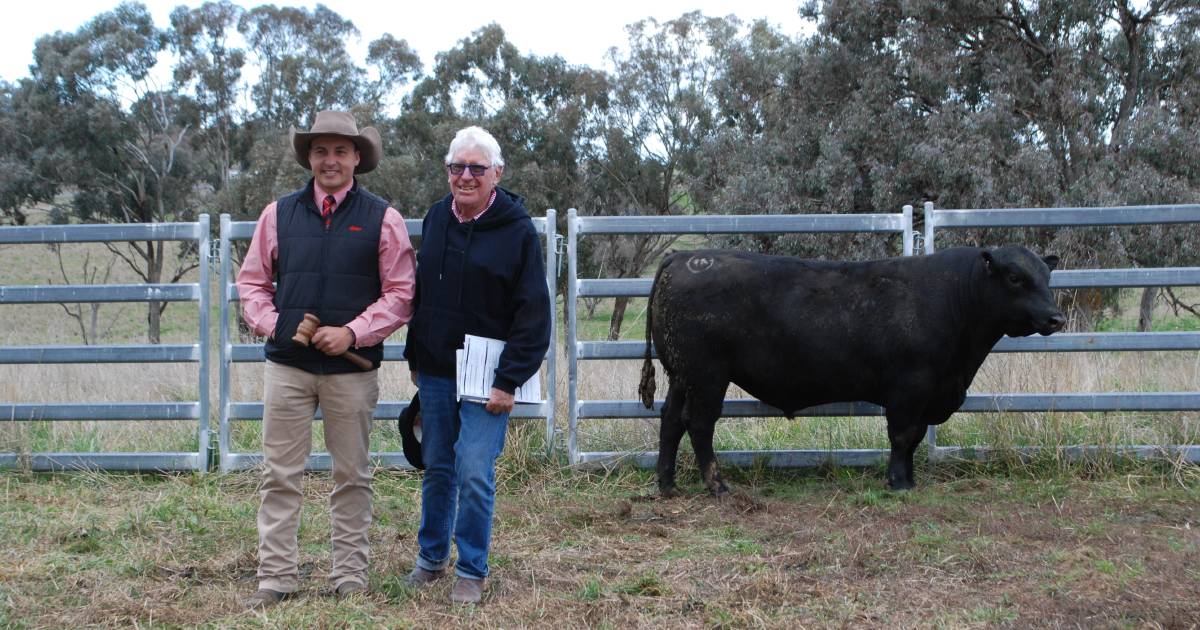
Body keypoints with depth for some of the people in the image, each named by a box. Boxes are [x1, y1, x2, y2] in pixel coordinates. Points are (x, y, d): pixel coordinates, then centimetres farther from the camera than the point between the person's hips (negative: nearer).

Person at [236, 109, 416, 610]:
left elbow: (401, 292, -2)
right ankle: (276, 577, 9)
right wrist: (271, 323, -6)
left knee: (352, 476, 7)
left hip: (352, 368, -1)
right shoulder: (279, 214, 7)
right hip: (287, 364, 2)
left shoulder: (381, 219, 0)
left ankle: (350, 577, 16)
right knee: (279, 475, 3)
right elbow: (252, 281, 12)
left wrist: (352, 332, -12)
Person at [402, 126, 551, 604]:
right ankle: (432, 557, 28)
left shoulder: (517, 230, -9)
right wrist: (414, 358, 16)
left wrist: (509, 381, -14)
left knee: (474, 474, -7)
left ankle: (472, 570, 7)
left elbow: (534, 314, -10)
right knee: (437, 468, 13)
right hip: (435, 370, 5)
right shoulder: (436, 218, 7)